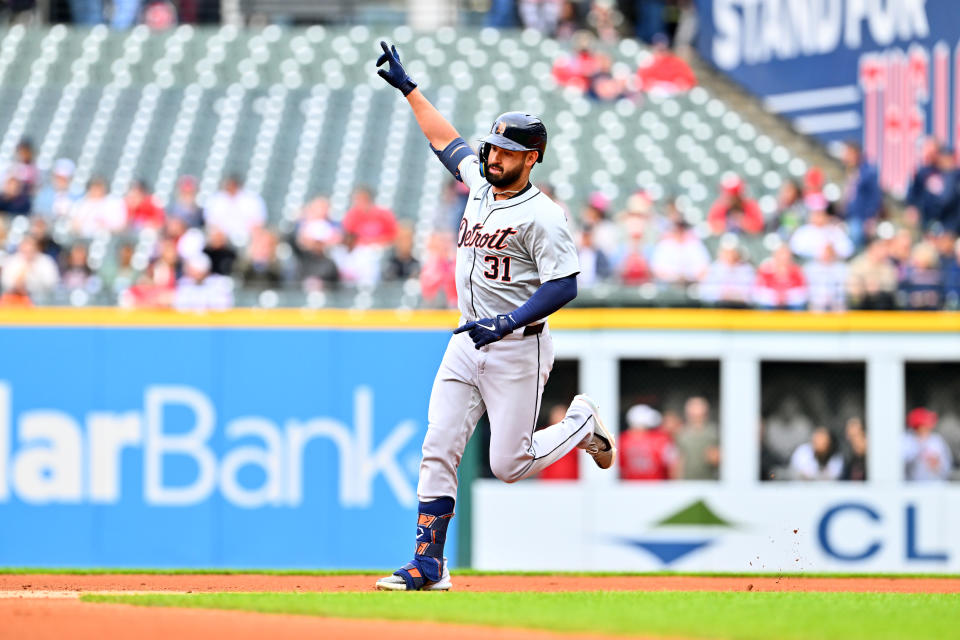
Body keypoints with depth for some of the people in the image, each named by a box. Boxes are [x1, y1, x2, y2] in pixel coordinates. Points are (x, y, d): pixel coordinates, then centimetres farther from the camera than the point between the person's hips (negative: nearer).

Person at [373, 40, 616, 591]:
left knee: (509, 465, -4)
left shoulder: (542, 216, -14)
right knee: (438, 452, -3)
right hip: (467, 344, 7)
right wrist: (408, 88, 27)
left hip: (518, 349, -7)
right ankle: (429, 565, -1)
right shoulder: (481, 184, 9)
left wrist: (508, 323, -28)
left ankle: (582, 424, 22)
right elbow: (446, 138, 24)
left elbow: (563, 287, -20)